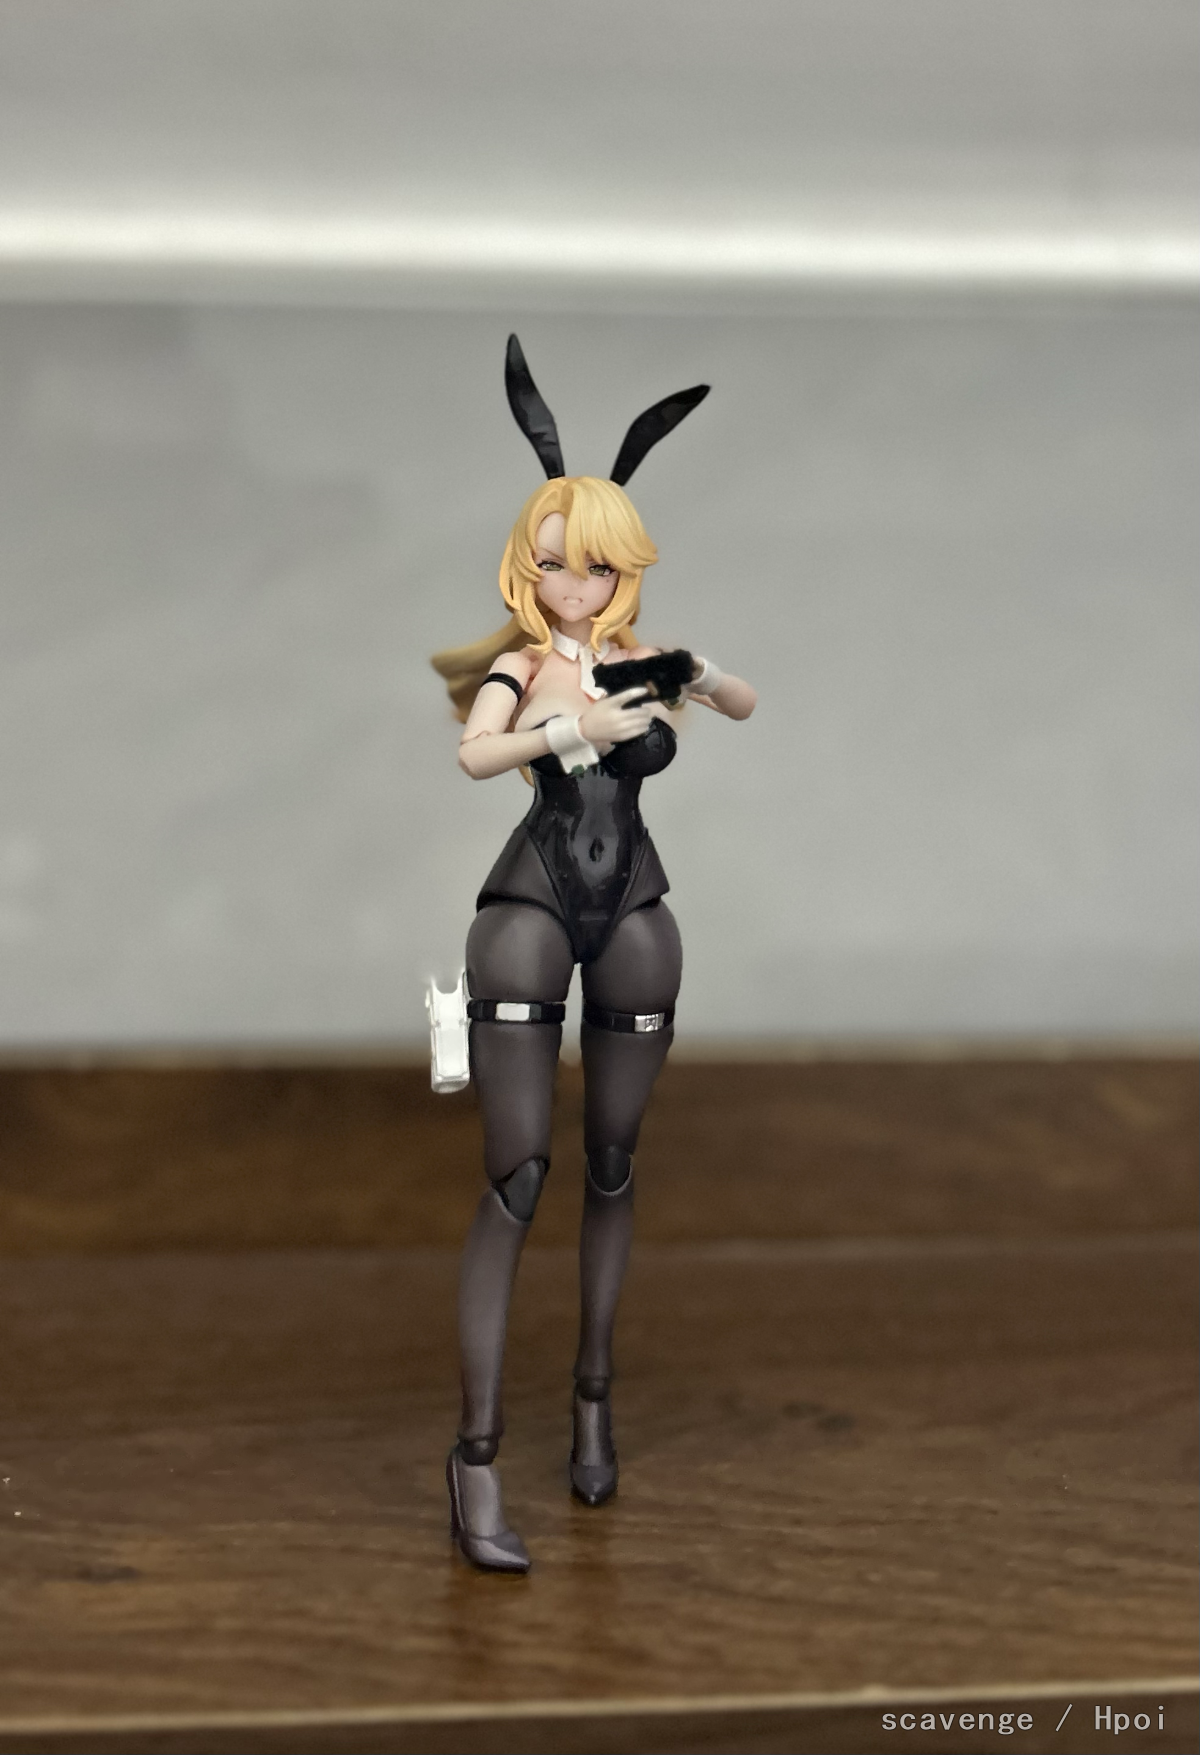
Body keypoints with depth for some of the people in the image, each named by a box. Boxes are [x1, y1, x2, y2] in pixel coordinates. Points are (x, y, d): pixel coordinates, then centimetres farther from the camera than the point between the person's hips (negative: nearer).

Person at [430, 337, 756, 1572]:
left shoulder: (639, 660, 8)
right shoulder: (518, 667, -3)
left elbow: (748, 710, 19)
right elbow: (475, 755, -22)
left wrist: (699, 675, -1)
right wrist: (574, 728, -34)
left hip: (634, 920, 4)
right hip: (530, 911, -4)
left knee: (611, 1167, 12)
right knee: (516, 1179, -10)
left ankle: (594, 1391, 29)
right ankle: (476, 1448, -10)